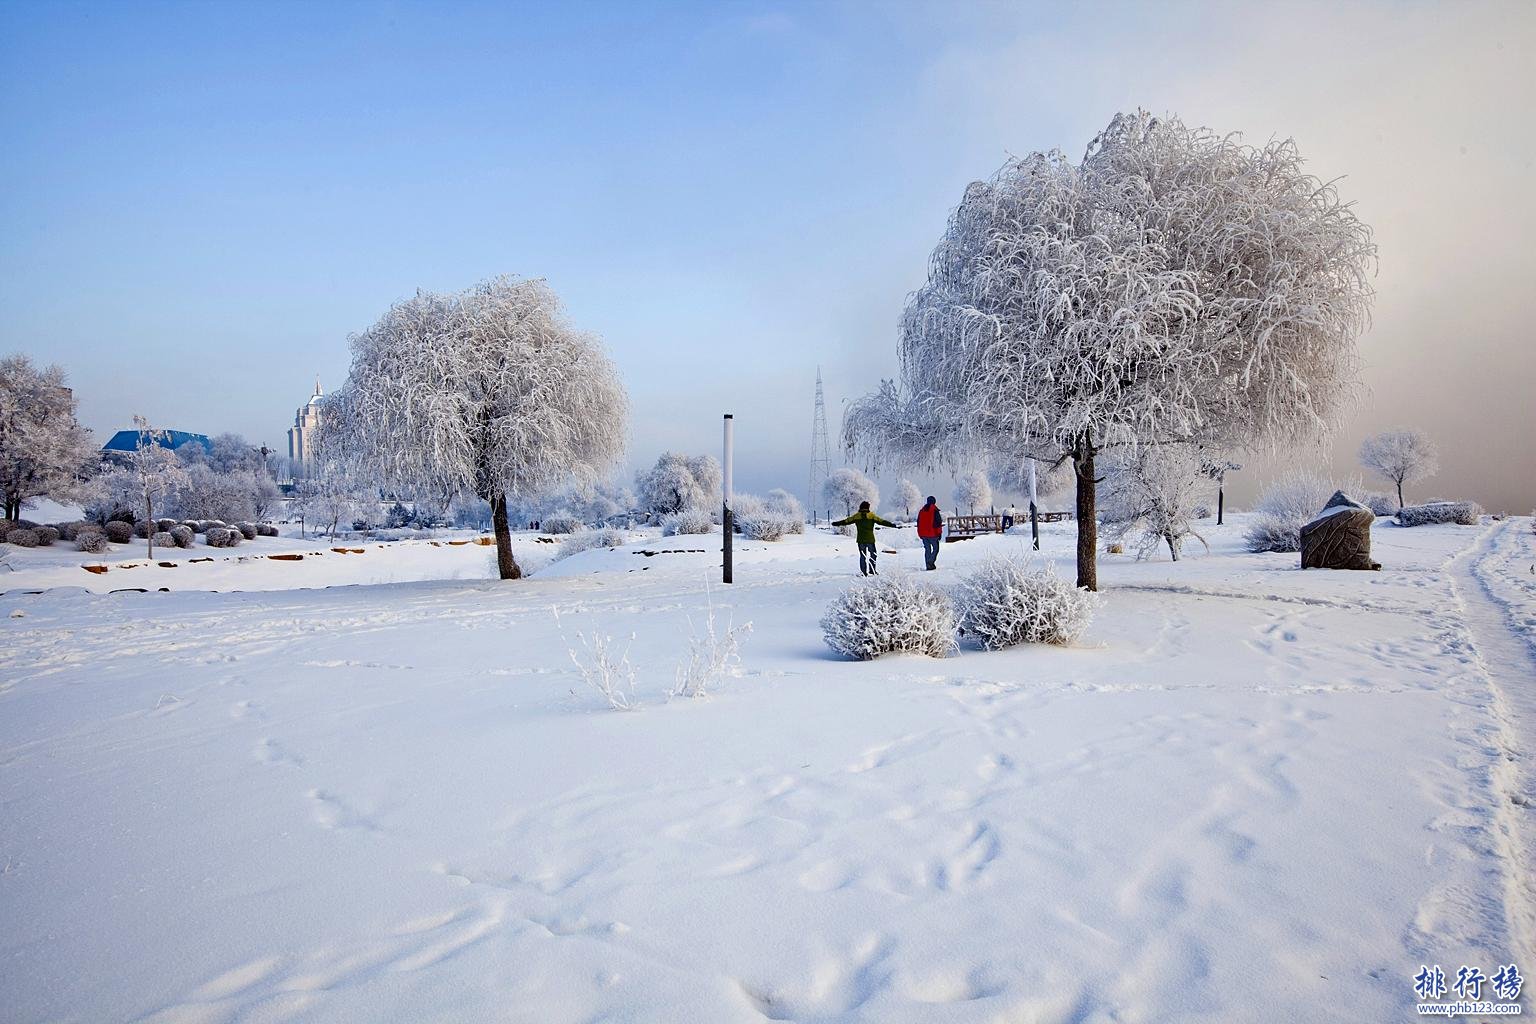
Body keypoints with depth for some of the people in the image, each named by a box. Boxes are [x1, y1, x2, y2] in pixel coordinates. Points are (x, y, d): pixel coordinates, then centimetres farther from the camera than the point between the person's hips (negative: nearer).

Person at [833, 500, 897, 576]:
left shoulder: (856, 516, 3)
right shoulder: (872, 515, -1)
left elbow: (846, 521, 7)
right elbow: (881, 521, -2)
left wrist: (836, 524, 18)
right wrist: (891, 524, 4)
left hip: (860, 539, 2)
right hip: (870, 539, -2)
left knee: (862, 556, 8)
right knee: (872, 555, 10)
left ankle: (863, 572, 4)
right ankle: (872, 571, 5)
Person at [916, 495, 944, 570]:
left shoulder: (921, 510, 11)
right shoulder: (935, 510, -8)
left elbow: (918, 522, 15)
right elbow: (938, 522, -10)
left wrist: (920, 534, 20)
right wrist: (939, 532, -2)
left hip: (923, 534, 5)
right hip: (932, 533, -5)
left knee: (927, 549, 11)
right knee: (935, 548, 4)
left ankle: (928, 565, 8)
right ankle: (931, 562, -15)